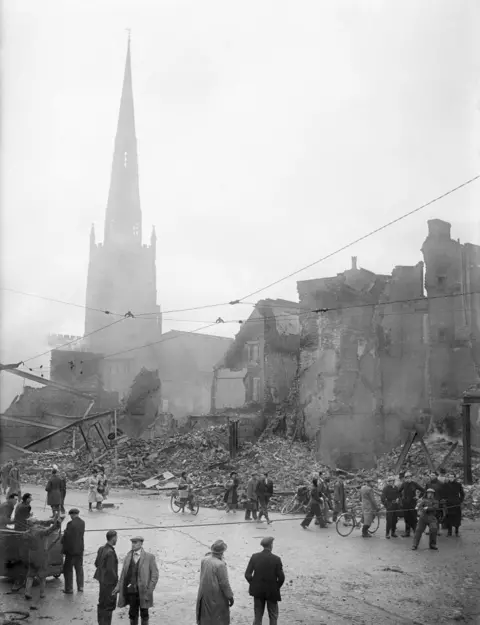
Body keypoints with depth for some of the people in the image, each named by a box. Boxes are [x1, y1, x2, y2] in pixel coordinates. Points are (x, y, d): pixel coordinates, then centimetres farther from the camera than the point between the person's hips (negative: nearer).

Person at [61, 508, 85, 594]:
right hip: (80, 549, 6)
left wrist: (63, 548, -4)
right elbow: (81, 534, 5)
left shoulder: (71, 524, -19)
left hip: (71, 549, -6)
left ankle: (69, 589, 8)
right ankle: (80, 587, 23)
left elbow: (66, 537, -16)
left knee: (68, 569, 6)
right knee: (79, 568, 17)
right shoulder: (82, 522, 0)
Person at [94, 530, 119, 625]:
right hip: (109, 582, -9)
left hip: (102, 580, 9)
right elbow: (110, 570, -25)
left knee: (102, 604, 21)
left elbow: (96, 563, 11)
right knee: (109, 606, 4)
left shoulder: (101, 549, 1)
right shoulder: (110, 552, -25)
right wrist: (116, 581, -13)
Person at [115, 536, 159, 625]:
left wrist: (150, 590, -13)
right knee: (133, 613, 7)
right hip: (131, 590, 3)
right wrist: (118, 586, -3)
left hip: (144, 591, -3)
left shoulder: (149, 557, -5)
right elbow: (124, 573, 8)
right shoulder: (128, 556, 6)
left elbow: (155, 574, -6)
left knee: (144, 614, 6)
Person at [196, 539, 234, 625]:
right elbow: (224, 583, -22)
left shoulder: (204, 560, -9)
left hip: (204, 594, 6)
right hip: (217, 596, -6)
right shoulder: (220, 565, -27)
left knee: (205, 615, 23)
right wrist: (230, 597, -9)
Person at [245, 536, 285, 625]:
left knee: (258, 616, 16)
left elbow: (247, 574, -8)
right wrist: (276, 587, 3)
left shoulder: (255, 557, -9)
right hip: (272, 591, -2)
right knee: (273, 616, 15)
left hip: (257, 590, 3)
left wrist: (254, 584, 7)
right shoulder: (276, 559, -16)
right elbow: (281, 577, -15)